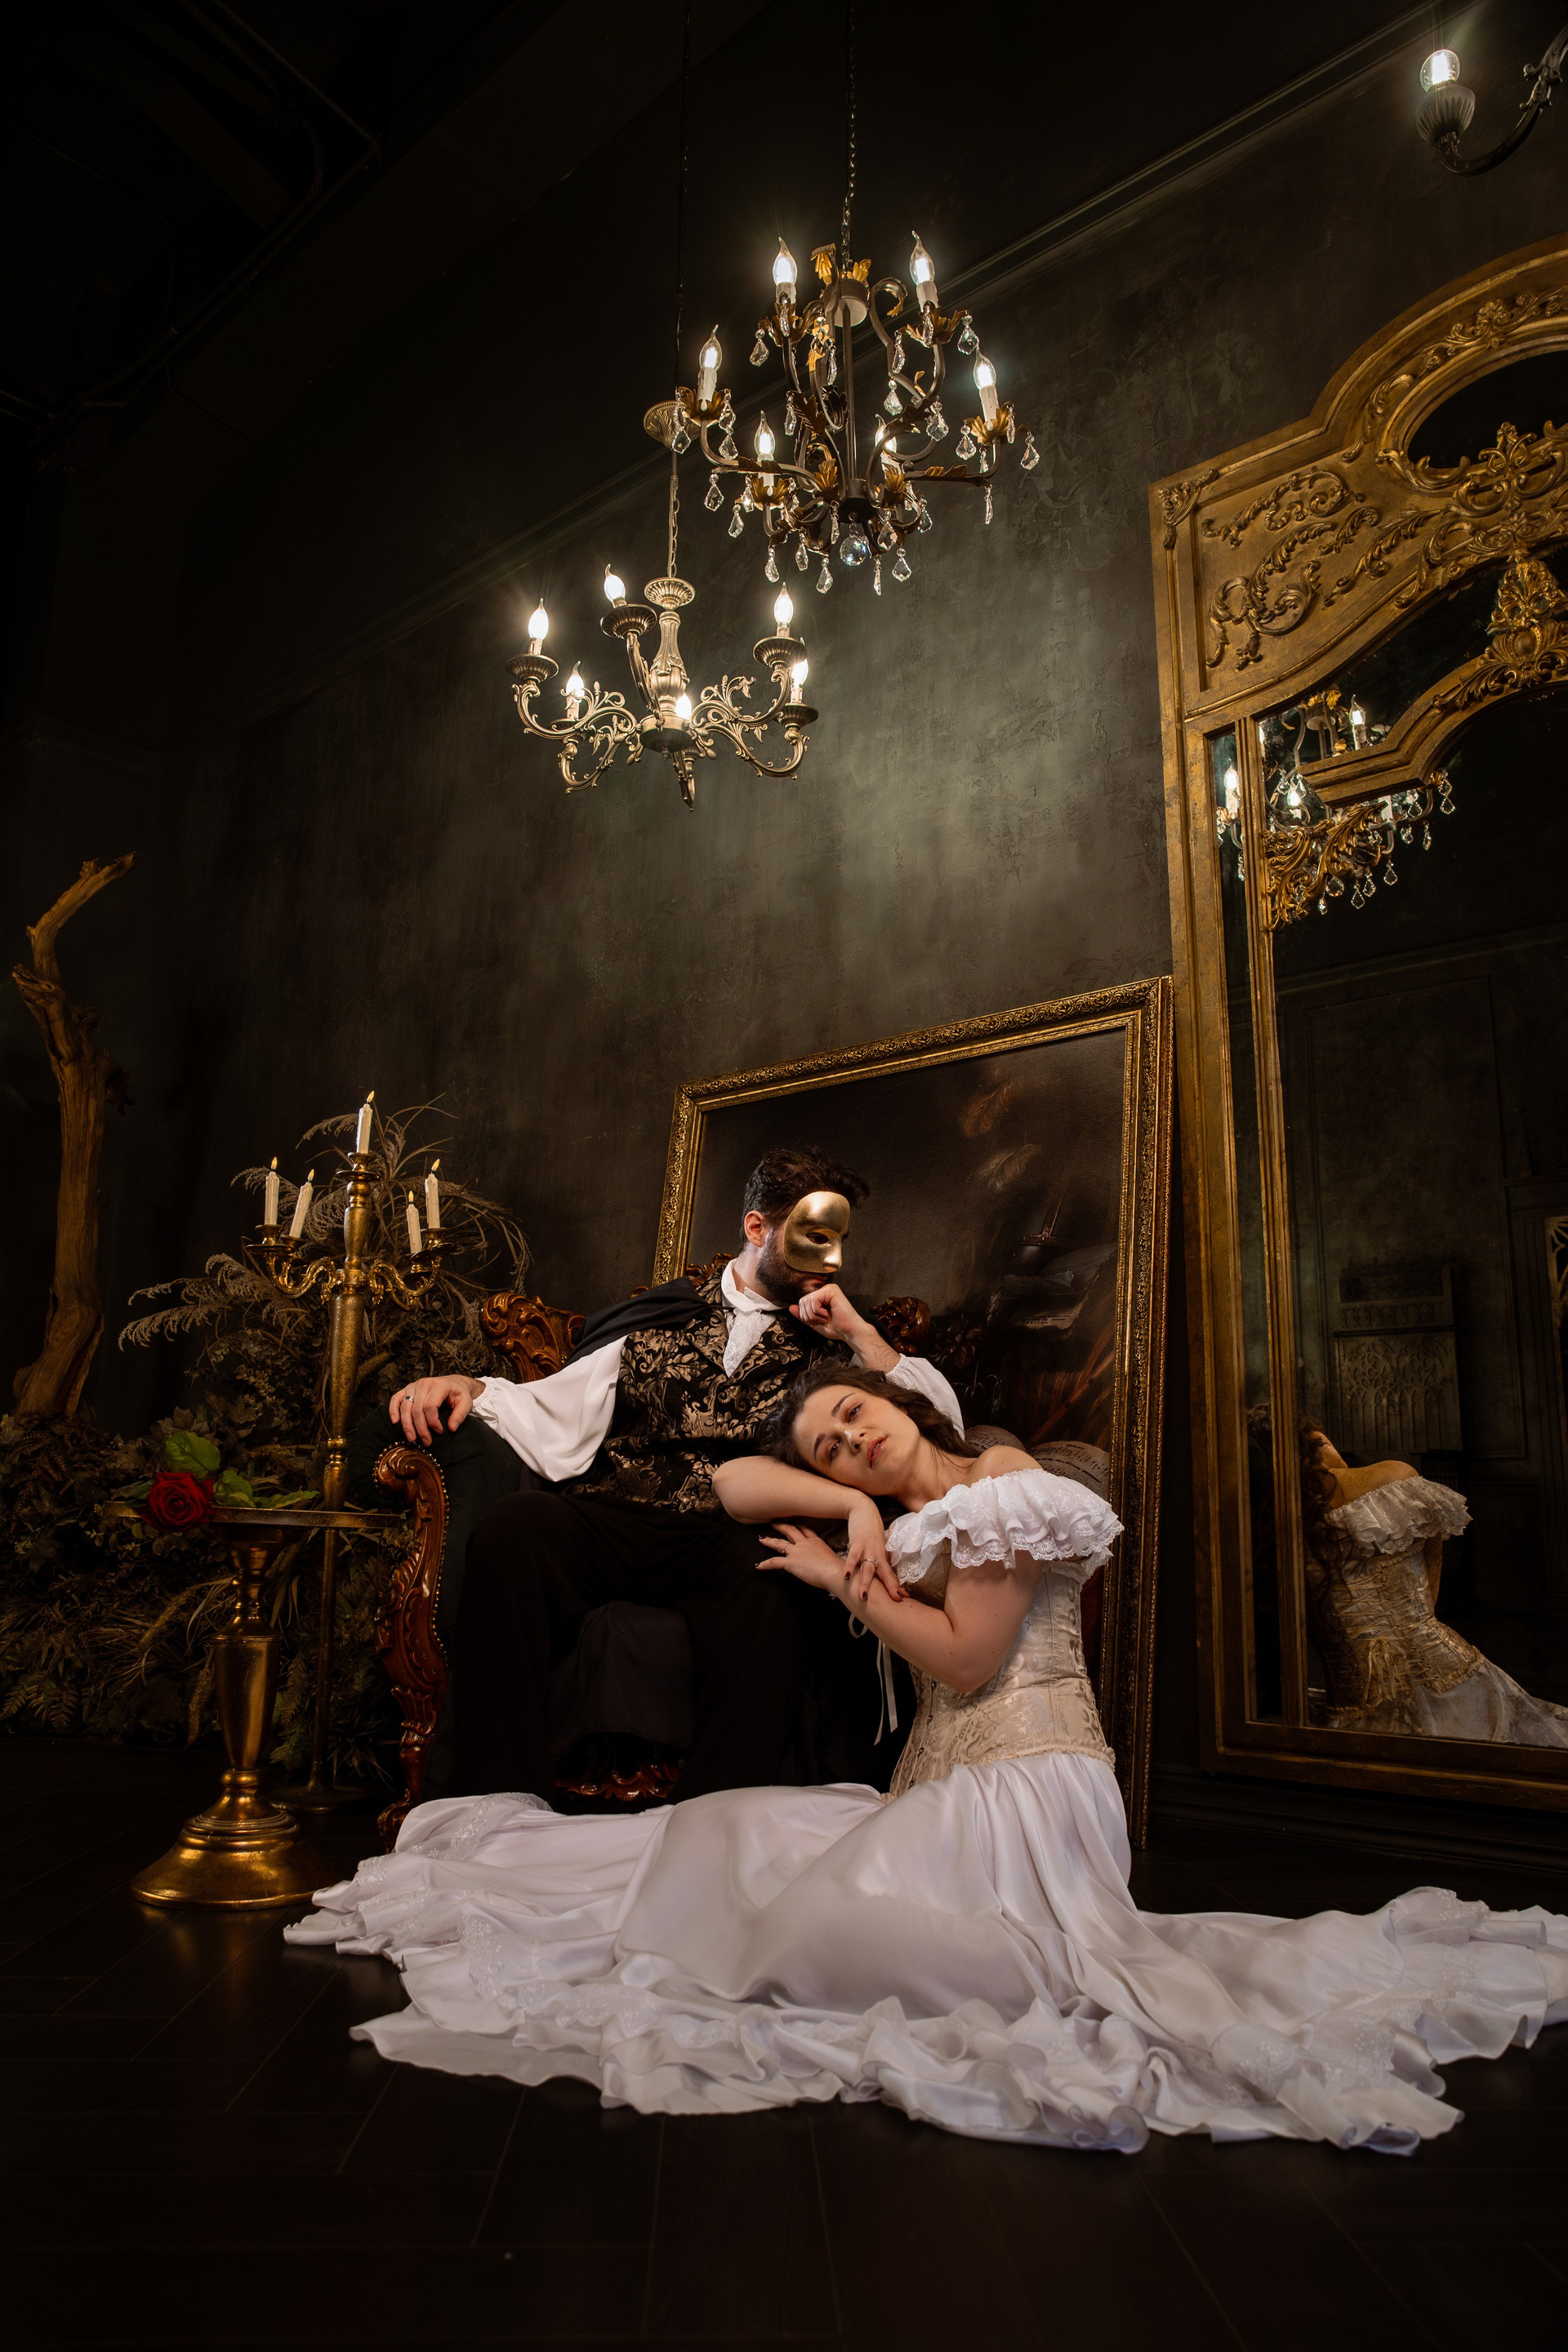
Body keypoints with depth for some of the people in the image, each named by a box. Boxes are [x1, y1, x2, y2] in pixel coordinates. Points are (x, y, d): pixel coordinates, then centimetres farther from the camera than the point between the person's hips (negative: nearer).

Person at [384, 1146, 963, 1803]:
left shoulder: (830, 1343, 20)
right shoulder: (661, 1318, 20)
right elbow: (556, 1422, 11)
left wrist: (856, 1331, 3)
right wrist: (473, 1389, -6)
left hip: (733, 1544, -1)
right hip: (610, 1525, 1)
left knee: (774, 1584, -36)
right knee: (515, 1522, -31)